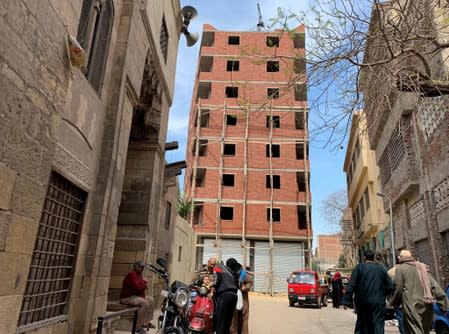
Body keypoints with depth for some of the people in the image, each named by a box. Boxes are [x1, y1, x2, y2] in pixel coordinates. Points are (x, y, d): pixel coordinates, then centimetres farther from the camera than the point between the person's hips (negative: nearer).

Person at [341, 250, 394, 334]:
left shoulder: (359, 267, -3)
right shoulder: (381, 268, 5)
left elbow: (351, 285, -9)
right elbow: (390, 287, 4)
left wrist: (346, 301, -7)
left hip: (363, 302, -1)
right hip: (379, 302, 1)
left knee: (361, 325, 12)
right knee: (378, 325, 3)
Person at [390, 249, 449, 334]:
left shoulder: (400, 269, -1)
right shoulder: (423, 268, 17)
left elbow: (398, 290, -3)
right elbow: (435, 287, 9)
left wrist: (393, 303, 13)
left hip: (412, 307, -7)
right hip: (427, 307, 7)